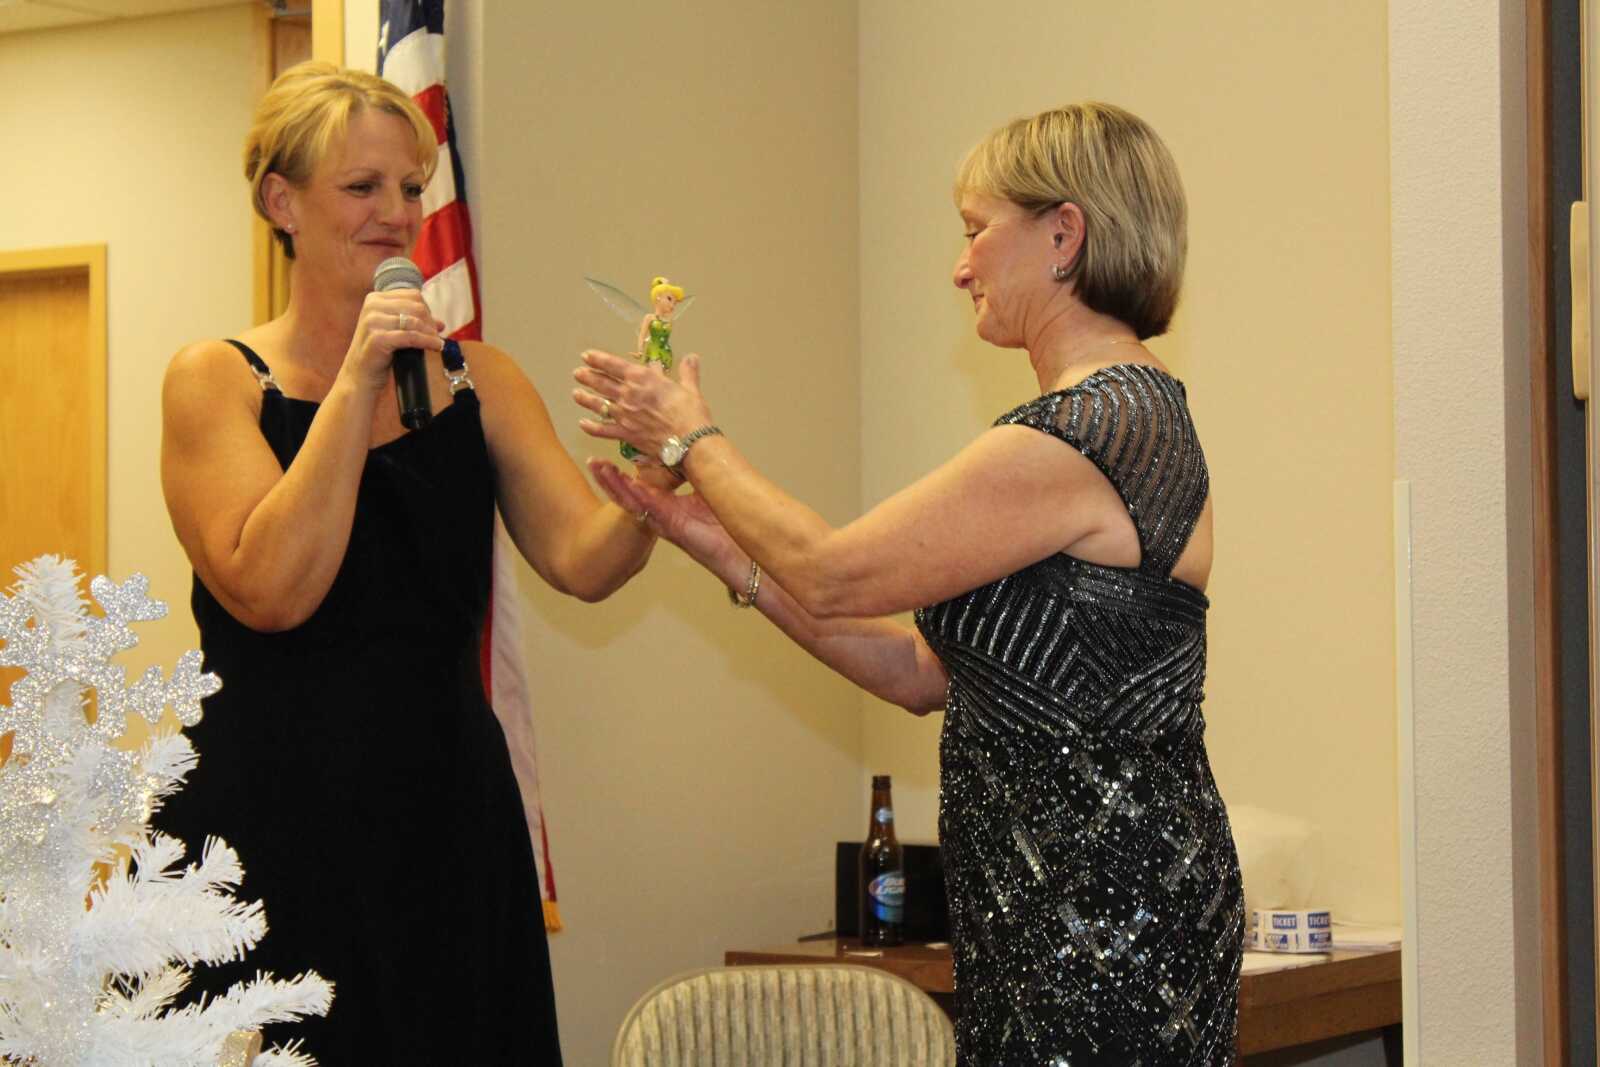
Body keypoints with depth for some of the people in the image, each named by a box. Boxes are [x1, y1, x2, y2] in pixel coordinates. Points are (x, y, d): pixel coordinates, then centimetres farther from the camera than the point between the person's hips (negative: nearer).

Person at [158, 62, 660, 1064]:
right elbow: (271, 589, -15)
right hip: (272, 825, -3)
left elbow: (583, 559, -4)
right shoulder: (217, 380, -1)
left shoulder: (479, 379, 9)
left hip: (445, 814, 3)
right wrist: (357, 385, -16)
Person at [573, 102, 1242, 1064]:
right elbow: (924, 672, 14)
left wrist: (693, 437, 4)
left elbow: (832, 577, -11)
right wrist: (728, 550, 13)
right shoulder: (1132, 414, 15)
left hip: (1101, 910, -10)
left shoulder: (1083, 434, -18)